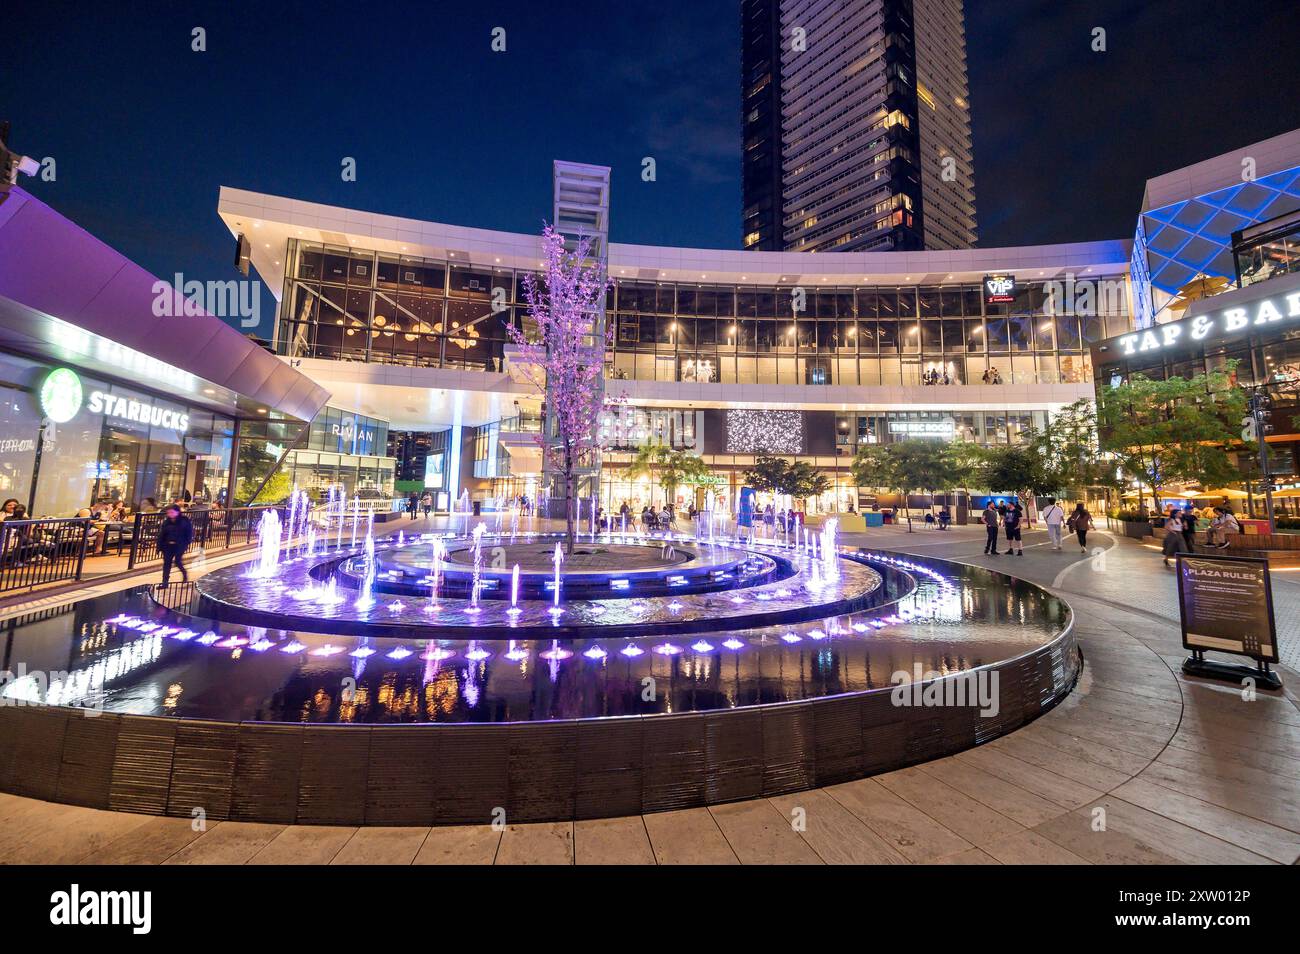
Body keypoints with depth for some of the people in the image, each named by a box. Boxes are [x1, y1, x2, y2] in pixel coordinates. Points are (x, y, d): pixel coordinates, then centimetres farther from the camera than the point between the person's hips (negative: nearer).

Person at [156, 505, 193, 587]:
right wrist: (159, 546, 2)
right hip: (167, 545, 4)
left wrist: (186, 543, -13)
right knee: (166, 563, 5)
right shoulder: (165, 521, 5)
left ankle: (184, 574, 24)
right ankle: (165, 582, 12)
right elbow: (161, 534, 6)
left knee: (177, 561, -6)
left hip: (179, 545, -4)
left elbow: (190, 532, -5)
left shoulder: (184, 520, -6)